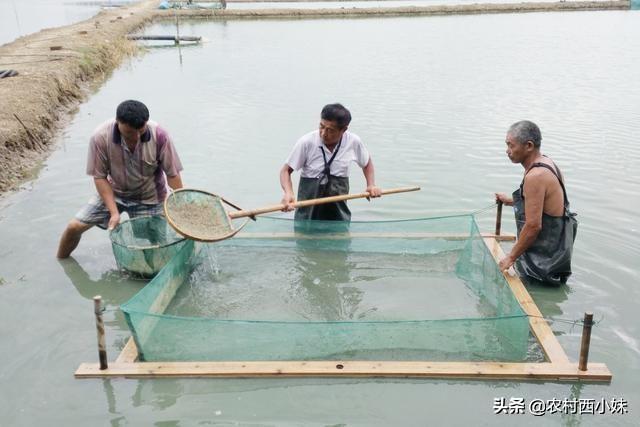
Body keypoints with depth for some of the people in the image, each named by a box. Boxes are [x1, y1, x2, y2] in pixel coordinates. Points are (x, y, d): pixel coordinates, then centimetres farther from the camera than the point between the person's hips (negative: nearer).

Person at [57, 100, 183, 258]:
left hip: (148, 198, -1)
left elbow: (172, 174, -17)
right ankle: (59, 262, 30)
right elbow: (100, 177, -16)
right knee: (74, 227, 2)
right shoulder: (100, 137, -27)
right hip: (113, 192, 1)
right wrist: (114, 212, -22)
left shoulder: (159, 135, -28)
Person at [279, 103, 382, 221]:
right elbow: (286, 170, -9)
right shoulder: (306, 142, -15)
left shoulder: (353, 142, -7)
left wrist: (371, 185, -3)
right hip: (308, 210, -2)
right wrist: (288, 193, -28)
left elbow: (367, 163, 13)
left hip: (338, 210, 2)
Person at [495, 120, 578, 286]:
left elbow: (534, 225, -26)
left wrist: (511, 257, -16)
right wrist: (511, 201, 24)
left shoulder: (535, 176, -25)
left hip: (545, 258, -10)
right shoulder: (547, 162, 7)